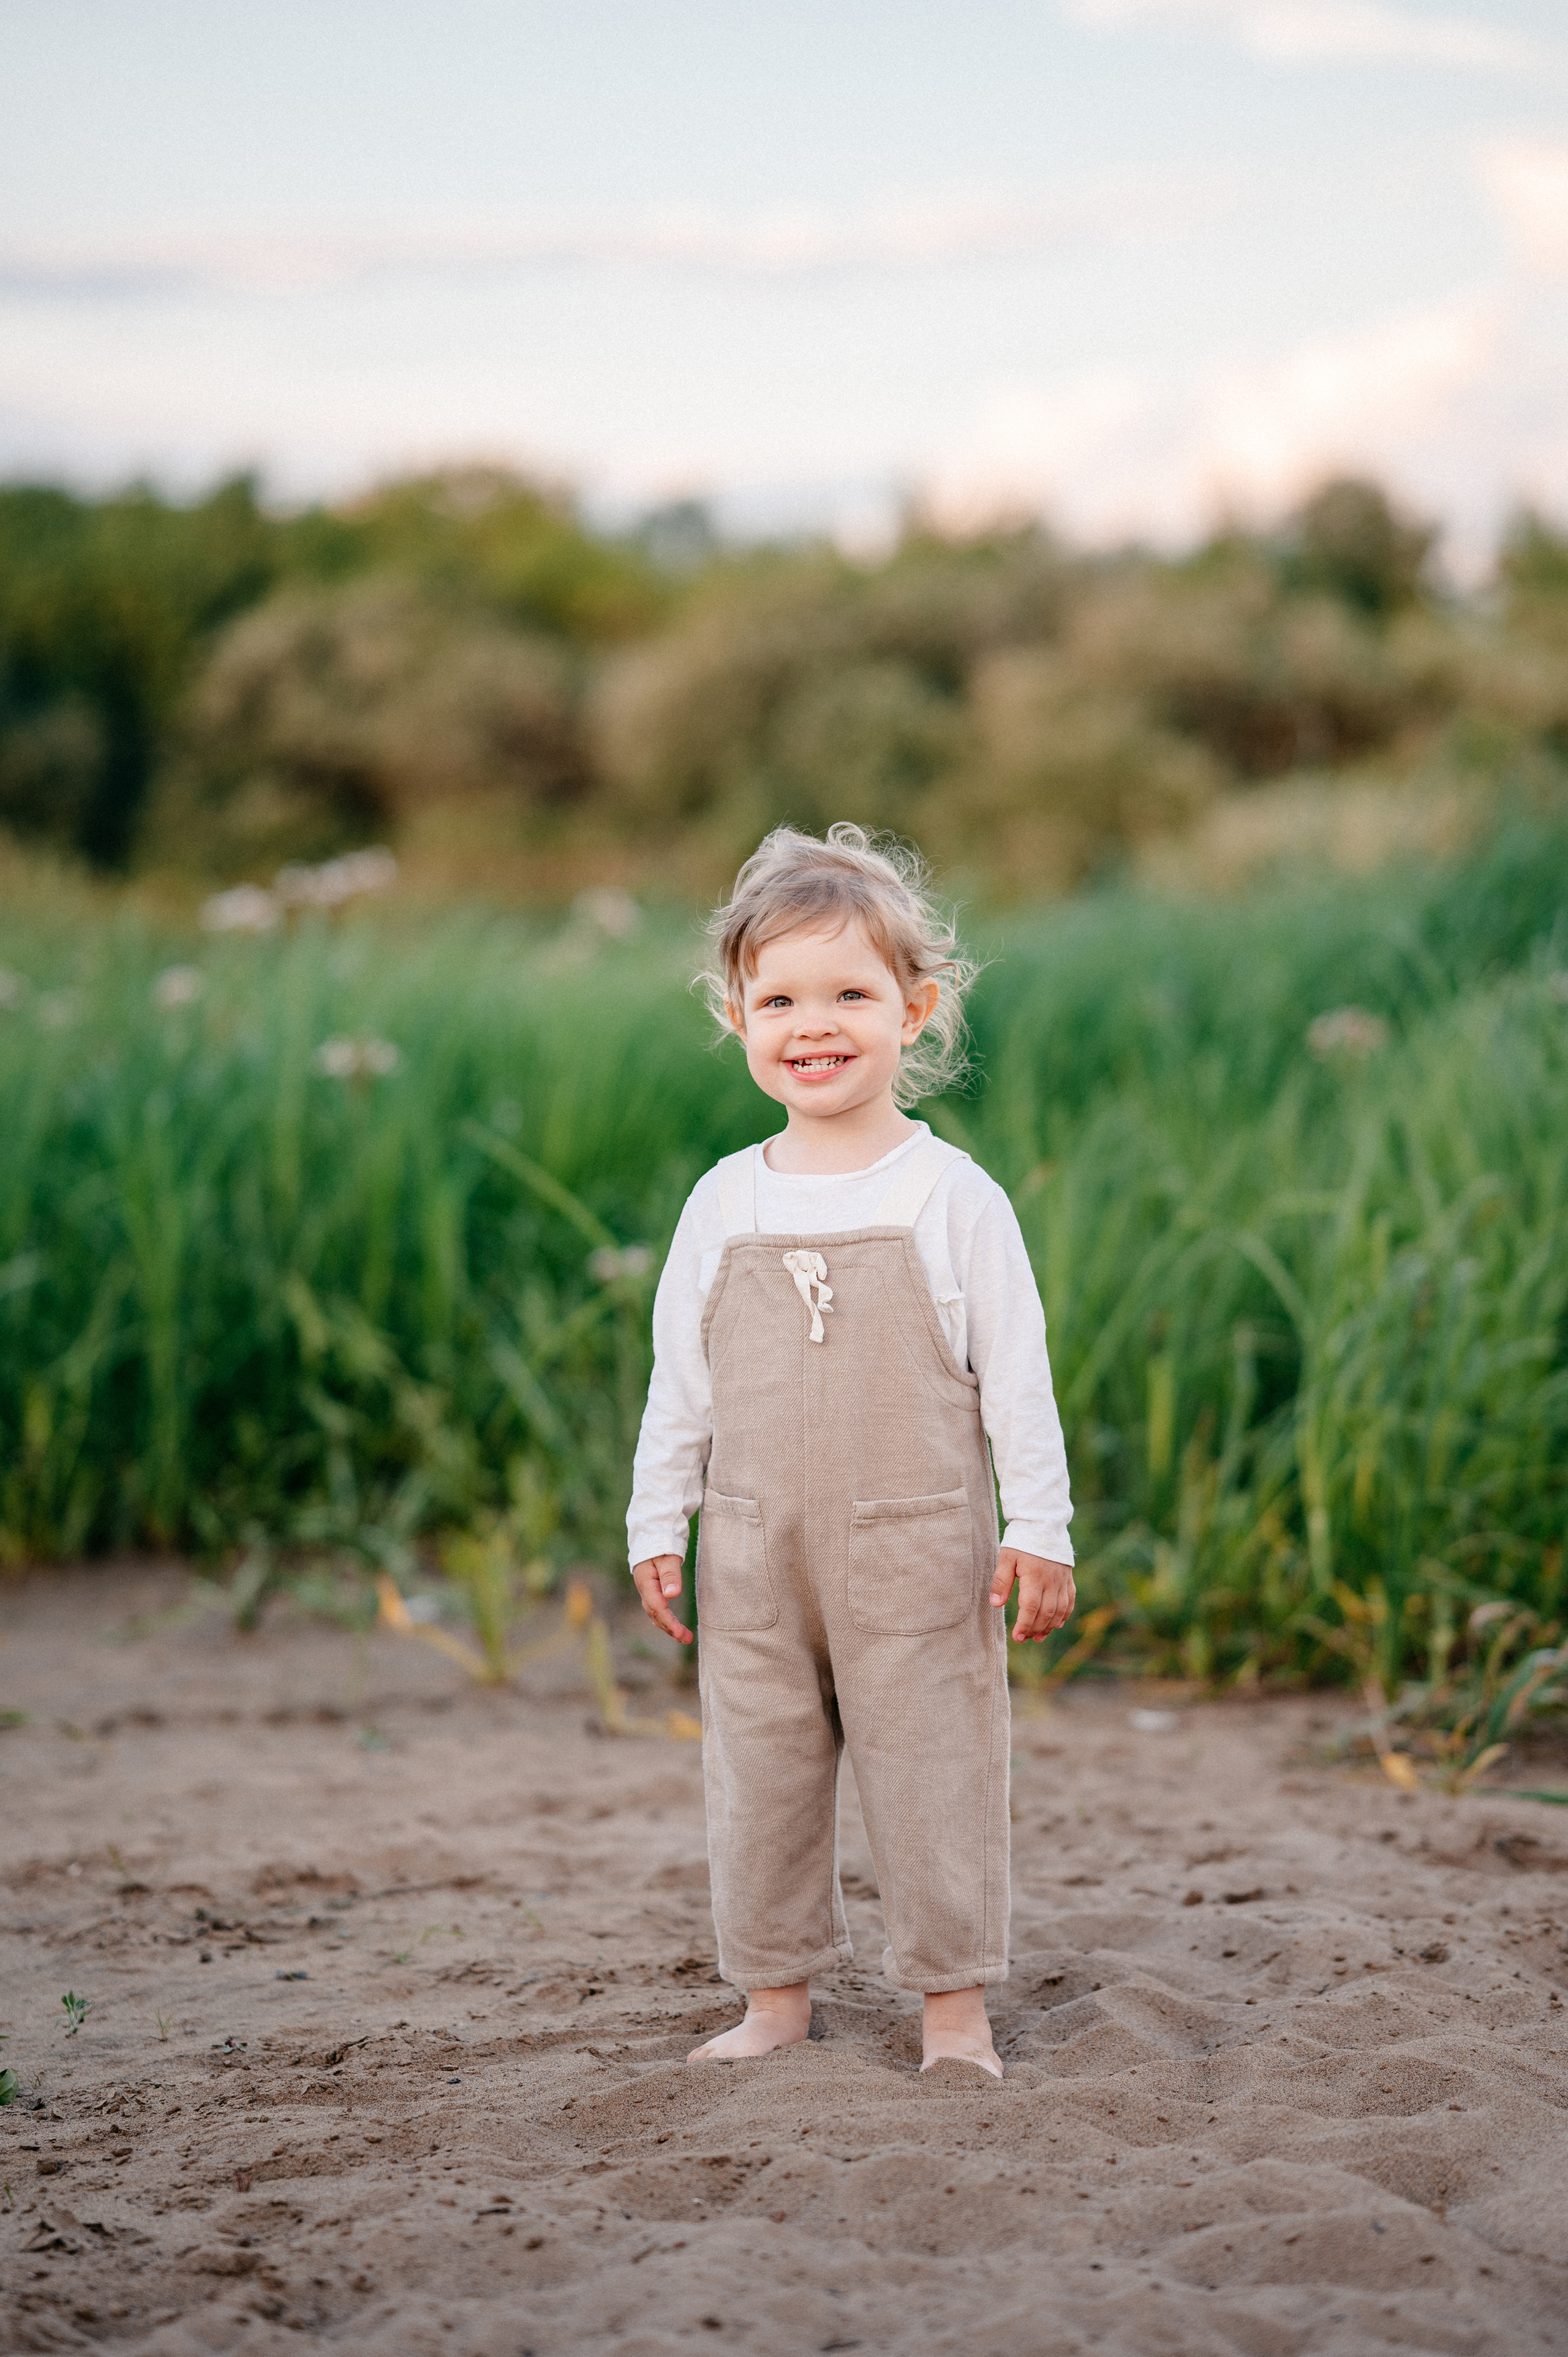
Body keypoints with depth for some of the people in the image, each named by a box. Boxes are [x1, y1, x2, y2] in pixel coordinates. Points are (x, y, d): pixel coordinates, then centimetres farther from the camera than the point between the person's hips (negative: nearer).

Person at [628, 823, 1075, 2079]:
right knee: (761, 1775, 10)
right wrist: (659, 1526, 8)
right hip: (760, 1556, 4)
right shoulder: (726, 1203, 3)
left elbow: (1017, 1374, -4)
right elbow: (680, 1381, 9)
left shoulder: (952, 1197, -6)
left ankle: (955, 2006, 14)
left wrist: (1039, 1527, -6)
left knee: (932, 1770, 2)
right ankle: (776, 1998, 23)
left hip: (916, 1552, -3)